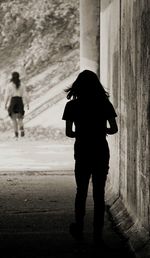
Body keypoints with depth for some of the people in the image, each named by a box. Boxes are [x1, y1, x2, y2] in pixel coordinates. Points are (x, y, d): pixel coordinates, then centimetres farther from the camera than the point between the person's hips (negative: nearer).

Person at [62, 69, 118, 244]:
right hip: (102, 153, 0)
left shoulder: (72, 106, -5)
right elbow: (114, 129, -4)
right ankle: (98, 233, 7)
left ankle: (79, 230, 24)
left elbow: (68, 132, -6)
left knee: (81, 192, 17)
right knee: (99, 193, 6)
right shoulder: (105, 104, -3)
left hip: (82, 153, 0)